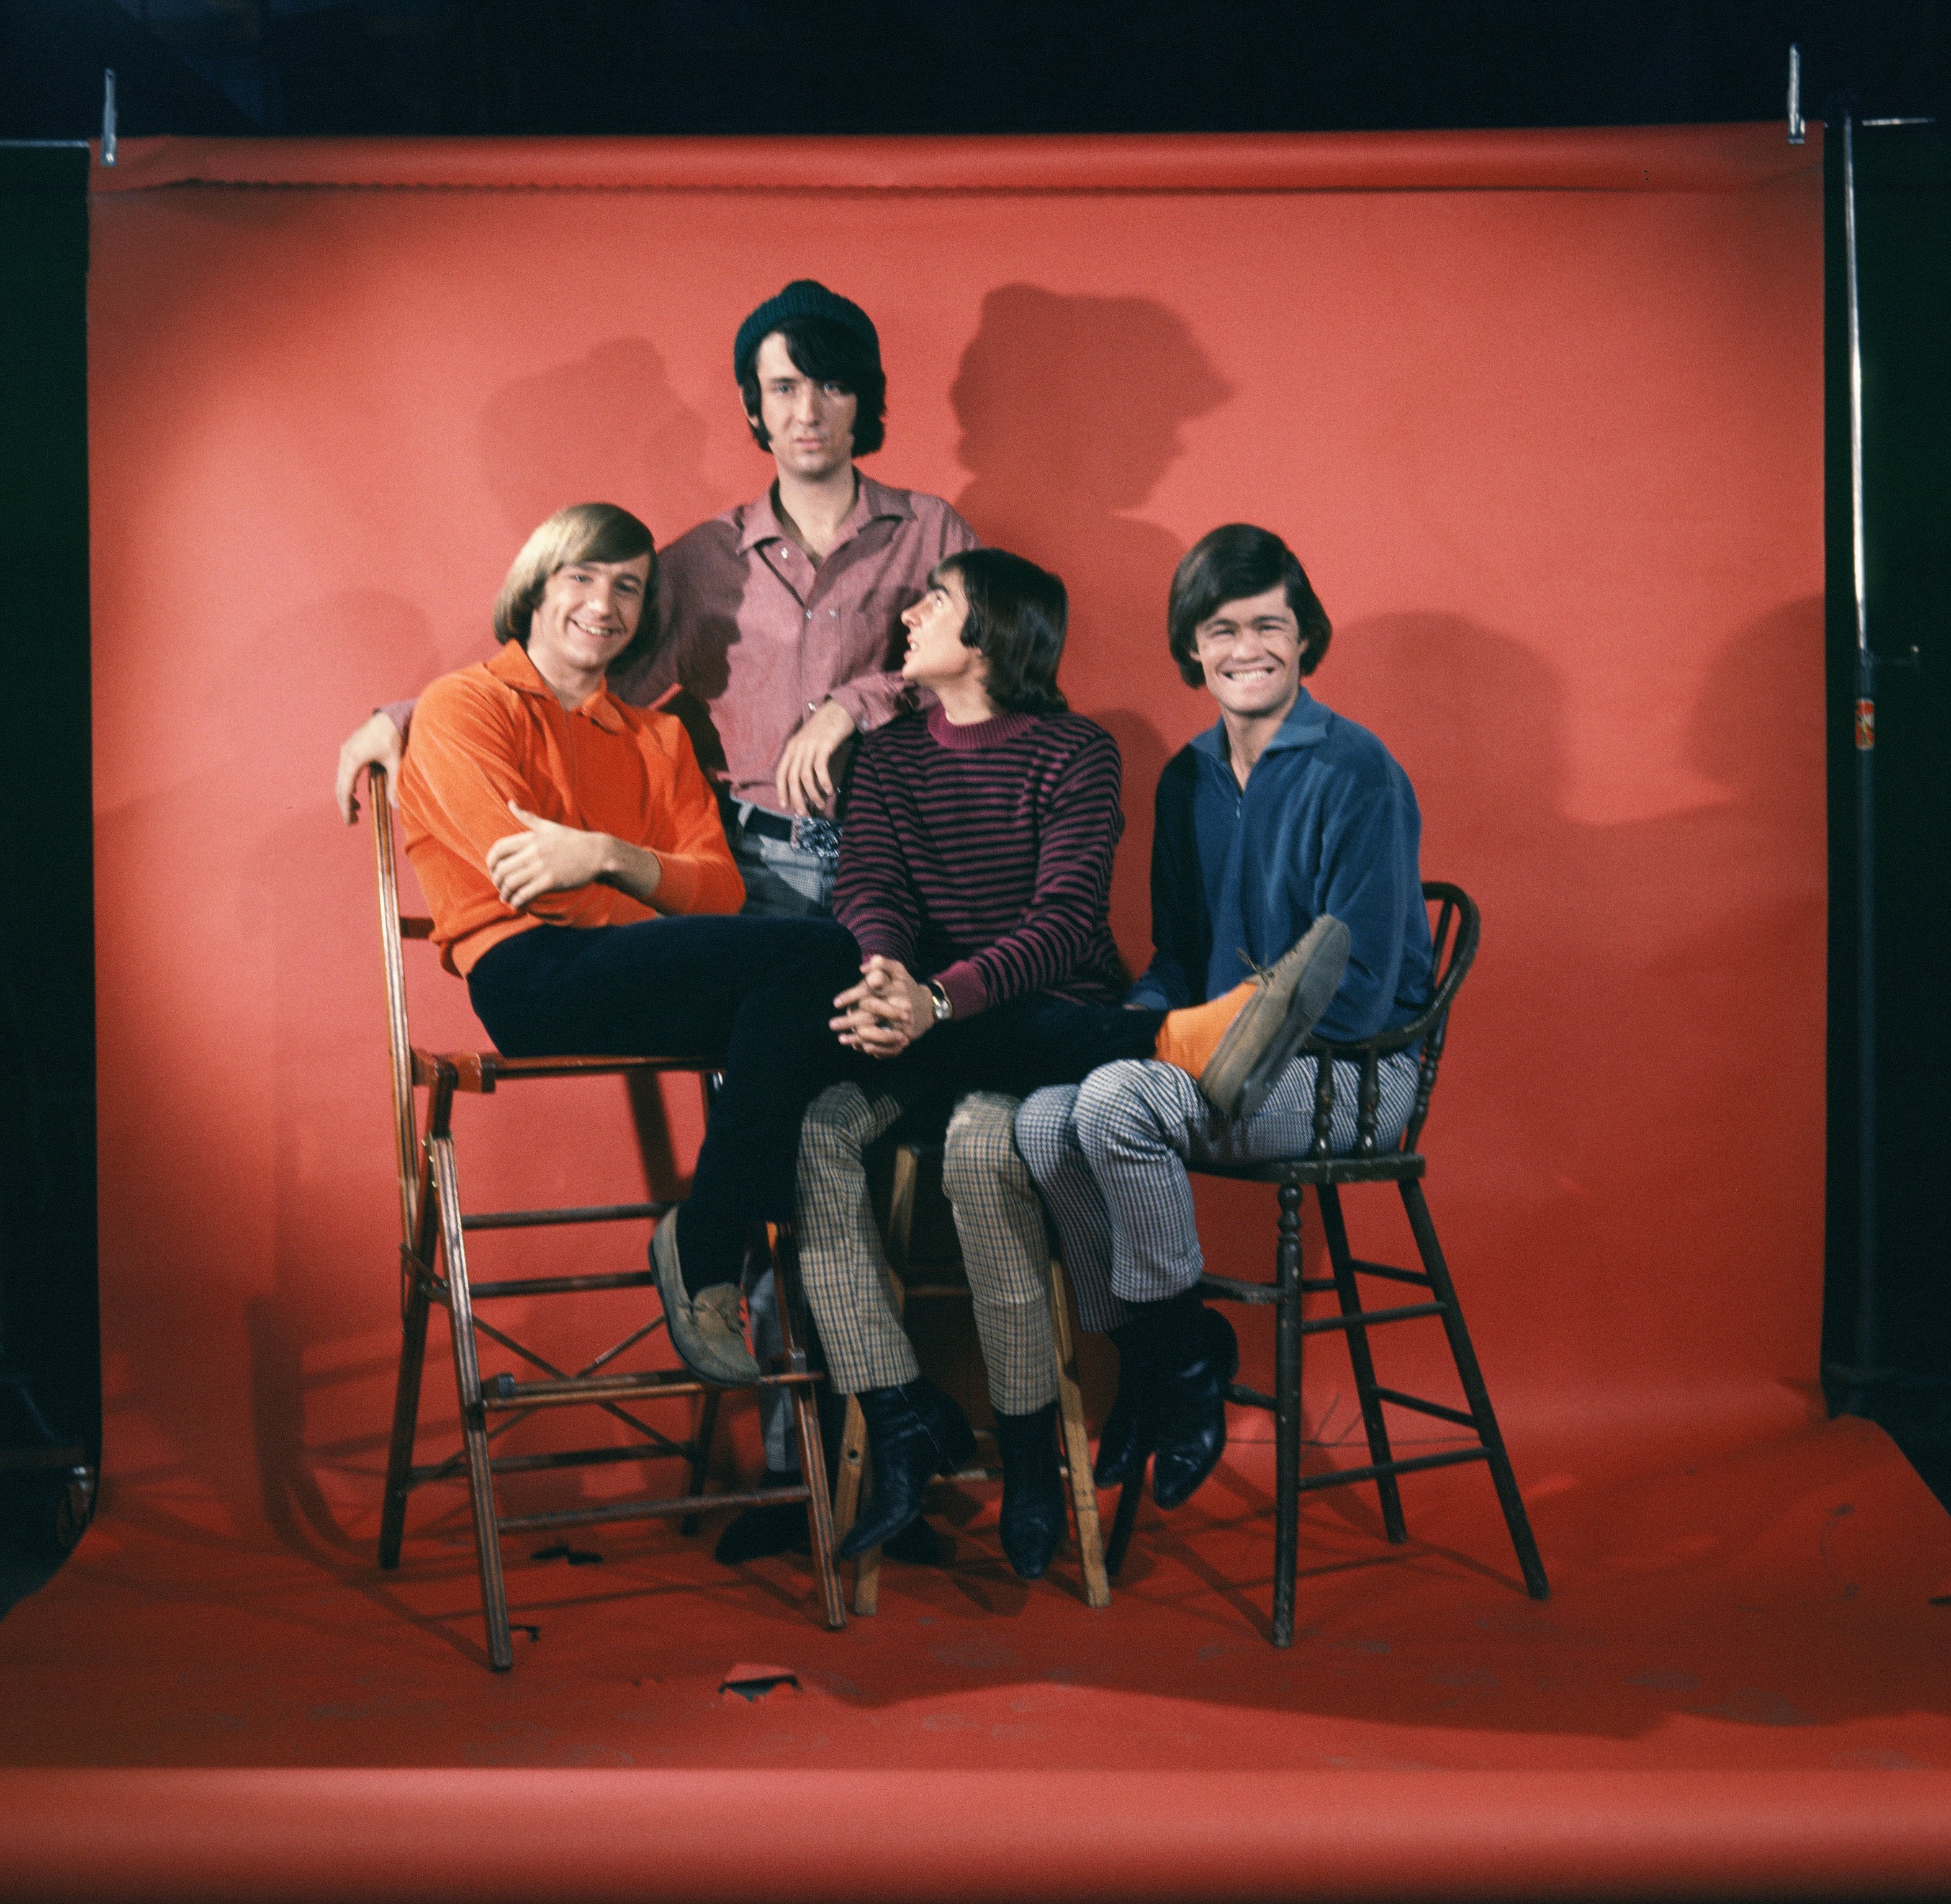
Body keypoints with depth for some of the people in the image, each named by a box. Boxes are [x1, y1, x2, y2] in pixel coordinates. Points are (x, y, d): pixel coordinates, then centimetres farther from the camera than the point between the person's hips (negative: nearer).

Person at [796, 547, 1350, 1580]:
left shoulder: (1073, 754, -1)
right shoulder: (889, 754, 14)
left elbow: (1067, 923, -15)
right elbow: (865, 890, -2)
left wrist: (942, 999, -32)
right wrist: (884, 975, -27)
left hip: (1050, 1020, -4)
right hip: (923, 1018, 4)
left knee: (981, 1140, -36)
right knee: (809, 1119, -27)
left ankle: (1029, 1448, -20)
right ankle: (899, 1425, -24)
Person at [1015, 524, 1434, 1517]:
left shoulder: (1356, 773, -11)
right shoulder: (1187, 777, 12)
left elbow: (1356, 995, -16)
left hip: (1348, 1071, -7)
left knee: (1116, 1100, -30)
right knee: (1042, 1120, -19)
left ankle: (1186, 1351, -8)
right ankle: (1144, 1355, -2)